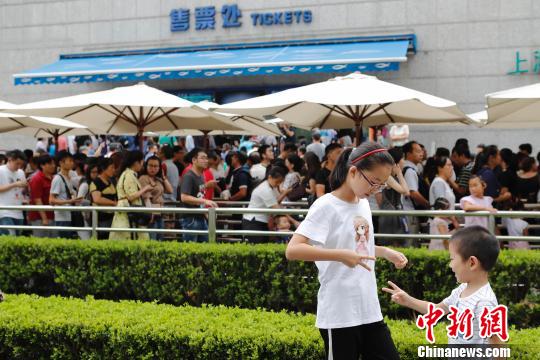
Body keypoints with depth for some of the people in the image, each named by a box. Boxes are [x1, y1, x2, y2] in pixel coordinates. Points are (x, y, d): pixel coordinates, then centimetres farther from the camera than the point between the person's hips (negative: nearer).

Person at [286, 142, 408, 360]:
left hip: (370, 310, 7)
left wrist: (384, 252, 9)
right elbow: (292, 250, -23)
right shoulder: (326, 206, -13)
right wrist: (341, 256, -30)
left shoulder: (363, 204, 10)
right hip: (339, 315, -7)